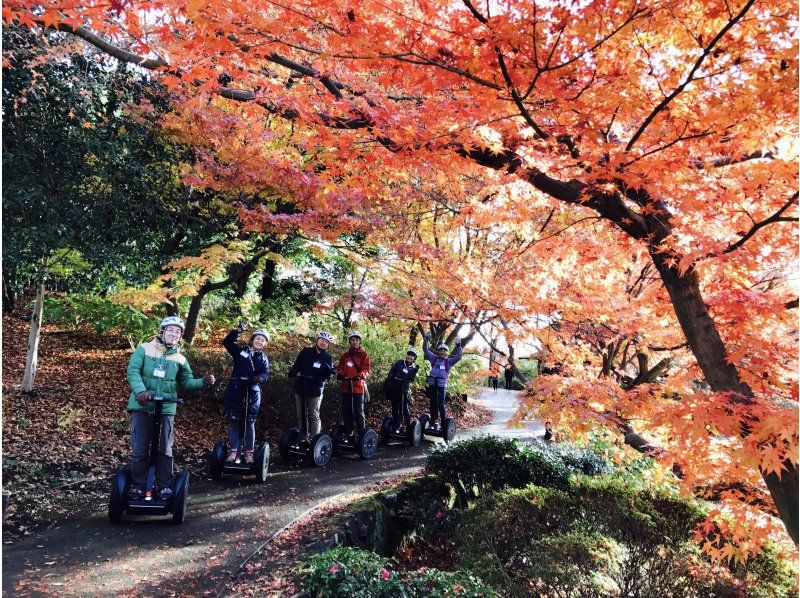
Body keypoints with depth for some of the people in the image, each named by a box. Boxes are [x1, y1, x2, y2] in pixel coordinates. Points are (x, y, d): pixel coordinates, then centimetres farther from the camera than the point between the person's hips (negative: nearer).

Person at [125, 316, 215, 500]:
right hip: (142, 406, -2)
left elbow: (187, 382, 16)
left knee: (165, 450, 7)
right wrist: (140, 390, -25)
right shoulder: (144, 349, 2)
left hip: (166, 409, 2)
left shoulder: (180, 359, 11)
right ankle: (138, 485, 16)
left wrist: (203, 382, -4)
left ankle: (165, 485, 19)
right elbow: (133, 371, -8)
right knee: (139, 449, 2)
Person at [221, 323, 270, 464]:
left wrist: (257, 378, -27)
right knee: (234, 422, 3)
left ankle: (249, 453, 11)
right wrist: (239, 330, -14)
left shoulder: (263, 359, 9)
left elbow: (265, 374, -6)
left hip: (252, 393, 0)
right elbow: (227, 342, -4)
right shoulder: (240, 350, 8)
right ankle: (233, 452, 9)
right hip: (236, 392, 0)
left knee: (249, 423, 3)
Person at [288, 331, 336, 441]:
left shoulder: (327, 358, 5)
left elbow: (327, 376, 1)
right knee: (301, 416, 8)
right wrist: (292, 372, -11)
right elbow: (297, 365, 8)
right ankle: (302, 439, 15)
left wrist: (329, 372, -21)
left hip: (315, 390, -2)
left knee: (313, 416, -4)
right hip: (300, 387, 2)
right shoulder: (306, 352, 6)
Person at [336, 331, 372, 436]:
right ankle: (347, 434, 16)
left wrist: (361, 375, -24)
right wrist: (340, 374, -11)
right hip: (346, 386, 4)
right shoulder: (345, 356, 17)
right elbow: (340, 368, 13)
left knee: (358, 412, -4)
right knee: (346, 412, 7)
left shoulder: (364, 355, 6)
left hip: (358, 386, -4)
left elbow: (367, 369, -4)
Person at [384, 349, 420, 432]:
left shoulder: (412, 368, 4)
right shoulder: (399, 363, 4)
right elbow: (390, 373, 6)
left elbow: (411, 379, -11)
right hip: (393, 389, 1)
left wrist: (415, 371, -23)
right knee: (395, 408, 9)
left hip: (403, 391, -1)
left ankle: (409, 428, 1)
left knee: (405, 409, -6)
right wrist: (387, 383, 1)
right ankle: (396, 427, 19)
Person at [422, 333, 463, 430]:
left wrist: (458, 347, -13)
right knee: (433, 404, 10)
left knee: (441, 405, -7)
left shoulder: (449, 361, 6)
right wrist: (426, 340, 3)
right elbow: (425, 350, 12)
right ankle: (432, 423, 18)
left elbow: (458, 357, -6)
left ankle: (444, 424, -3)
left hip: (442, 386, -3)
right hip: (432, 385, 3)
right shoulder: (434, 358, 11)